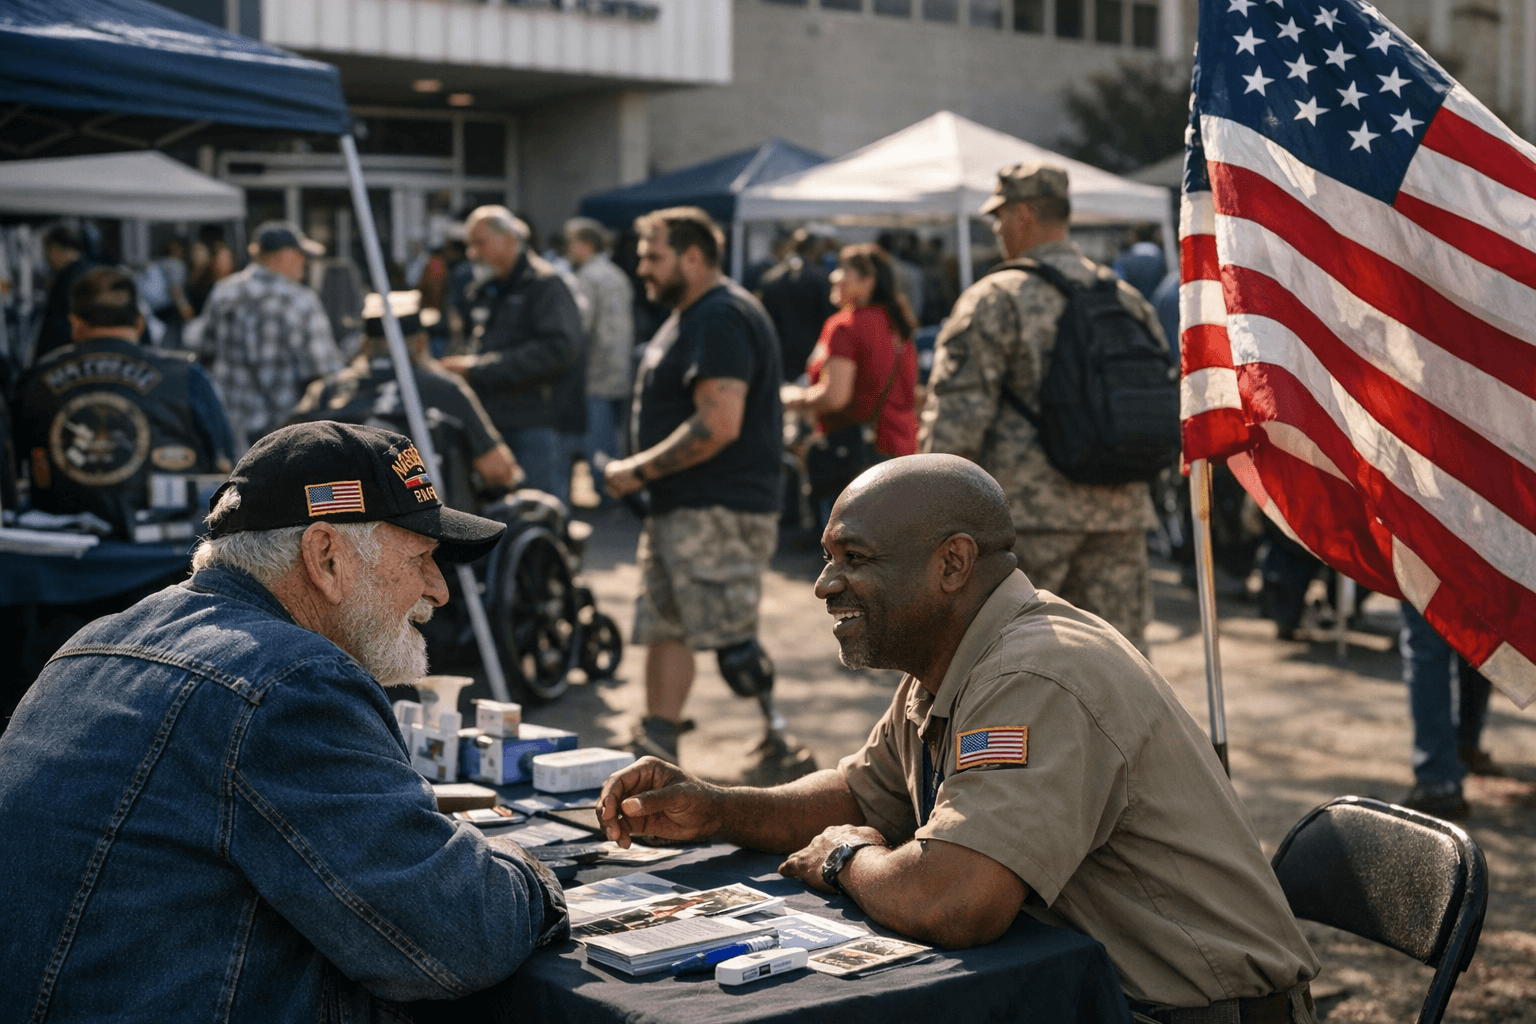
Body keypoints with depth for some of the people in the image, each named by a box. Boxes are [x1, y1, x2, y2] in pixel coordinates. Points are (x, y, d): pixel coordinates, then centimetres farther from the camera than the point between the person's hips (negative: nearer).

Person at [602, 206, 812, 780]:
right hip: (683, 508, 11)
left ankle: (784, 752, -1)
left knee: (730, 638, -9)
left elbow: (719, 425, -25)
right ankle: (655, 749, 18)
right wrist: (643, 473, 12)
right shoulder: (691, 317, 19)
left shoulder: (721, 318, -15)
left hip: (718, 511, -11)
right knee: (664, 626, 12)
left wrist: (640, 471, -18)